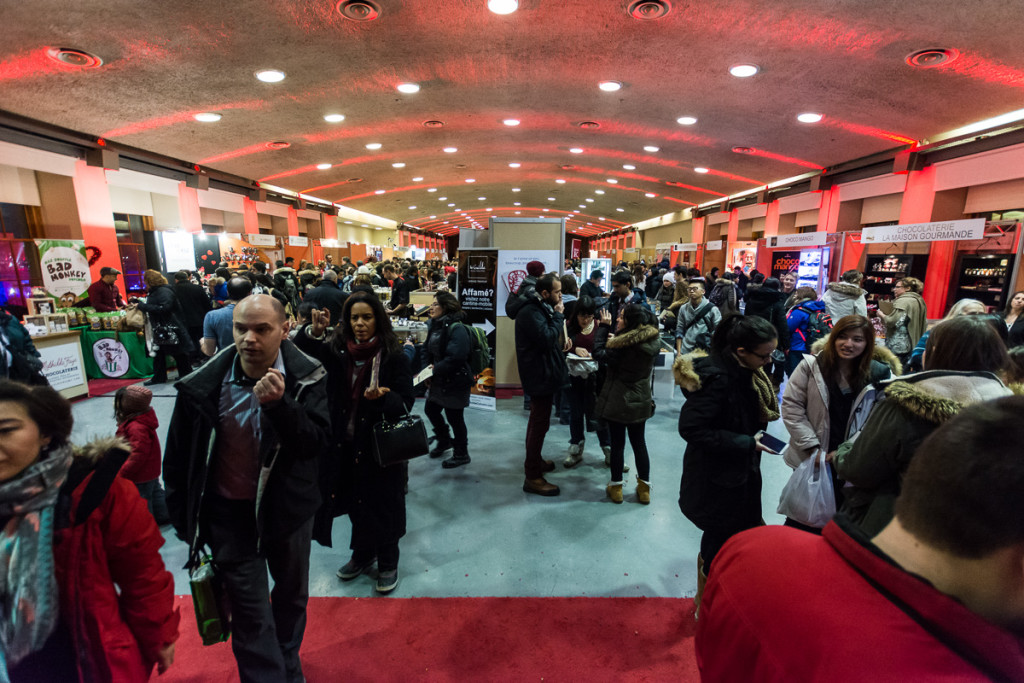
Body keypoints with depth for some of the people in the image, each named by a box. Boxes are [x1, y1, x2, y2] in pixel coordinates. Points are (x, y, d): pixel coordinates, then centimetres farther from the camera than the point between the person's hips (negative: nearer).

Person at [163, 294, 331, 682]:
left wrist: (278, 403, -38)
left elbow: (316, 444, -23)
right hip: (229, 511, -1)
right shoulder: (204, 384, -13)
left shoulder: (309, 377, -16)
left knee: (292, 596, 22)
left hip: (288, 505, 1)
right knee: (250, 612, 4)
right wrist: (182, 515, 5)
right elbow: (177, 456, 1)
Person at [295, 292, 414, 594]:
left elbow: (406, 402, -14)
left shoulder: (394, 356, -12)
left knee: (383, 504, 10)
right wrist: (313, 331, -26)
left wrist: (382, 396, -34)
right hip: (347, 444, 4)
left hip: (382, 445, -4)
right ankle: (363, 555, 44)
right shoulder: (337, 351, 0)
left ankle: (388, 563, 33)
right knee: (355, 501, 20)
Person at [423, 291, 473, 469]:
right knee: (430, 410, 20)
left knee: (454, 417, 3)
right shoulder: (435, 325, 7)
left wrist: (436, 369, -21)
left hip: (455, 381, -9)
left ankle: (461, 454, 24)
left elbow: (456, 357, -30)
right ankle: (444, 441, 44)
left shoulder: (456, 328, -21)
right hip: (438, 380, 9)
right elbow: (429, 351, 15)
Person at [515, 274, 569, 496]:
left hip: (542, 374, 11)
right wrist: (558, 316, -17)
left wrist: (560, 342, 0)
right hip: (539, 376, -11)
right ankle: (533, 477, 3)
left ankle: (534, 460, 40)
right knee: (540, 423, -5)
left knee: (538, 420, 23)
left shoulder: (540, 309, 13)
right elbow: (547, 339, -29)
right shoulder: (530, 313, -21)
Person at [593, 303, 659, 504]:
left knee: (617, 444, 8)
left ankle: (616, 487, 22)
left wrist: (604, 326, -9)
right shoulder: (653, 342, -3)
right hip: (640, 402, 6)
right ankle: (644, 488, 28)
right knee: (639, 443, 17)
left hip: (617, 402, -6)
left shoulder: (623, 344, -24)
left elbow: (599, 353, -16)